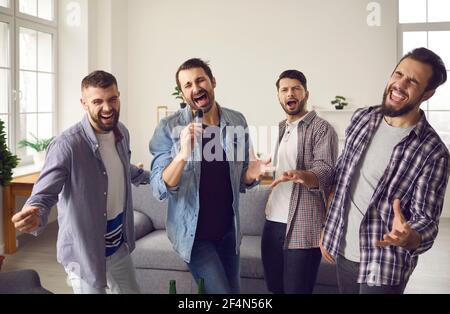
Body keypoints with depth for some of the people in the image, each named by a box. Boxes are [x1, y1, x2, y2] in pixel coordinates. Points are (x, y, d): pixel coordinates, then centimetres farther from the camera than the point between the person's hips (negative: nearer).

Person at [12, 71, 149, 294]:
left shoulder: (122, 133, -1)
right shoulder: (66, 145, -24)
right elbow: (44, 195, -25)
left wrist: (150, 177, 31)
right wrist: (35, 215, -46)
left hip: (120, 244, 7)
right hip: (84, 250, -7)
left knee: (130, 291, 21)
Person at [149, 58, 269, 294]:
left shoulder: (237, 122, -3)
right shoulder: (168, 128, -13)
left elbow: (241, 181, 8)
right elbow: (160, 190, -19)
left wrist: (252, 173, -16)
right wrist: (182, 155, -35)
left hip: (228, 230, 4)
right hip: (193, 233, -4)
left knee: (234, 290, 17)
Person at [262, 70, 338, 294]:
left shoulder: (322, 129, -6)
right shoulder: (279, 129, 16)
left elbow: (326, 170, -22)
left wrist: (300, 175, -40)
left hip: (303, 227, -7)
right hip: (273, 222, 7)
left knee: (296, 289, -2)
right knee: (274, 288, 15)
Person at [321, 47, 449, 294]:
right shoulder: (361, 118, -1)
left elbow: (426, 220, -14)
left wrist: (409, 237, -36)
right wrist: (328, 230, 10)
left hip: (385, 266, -4)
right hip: (342, 251, 5)